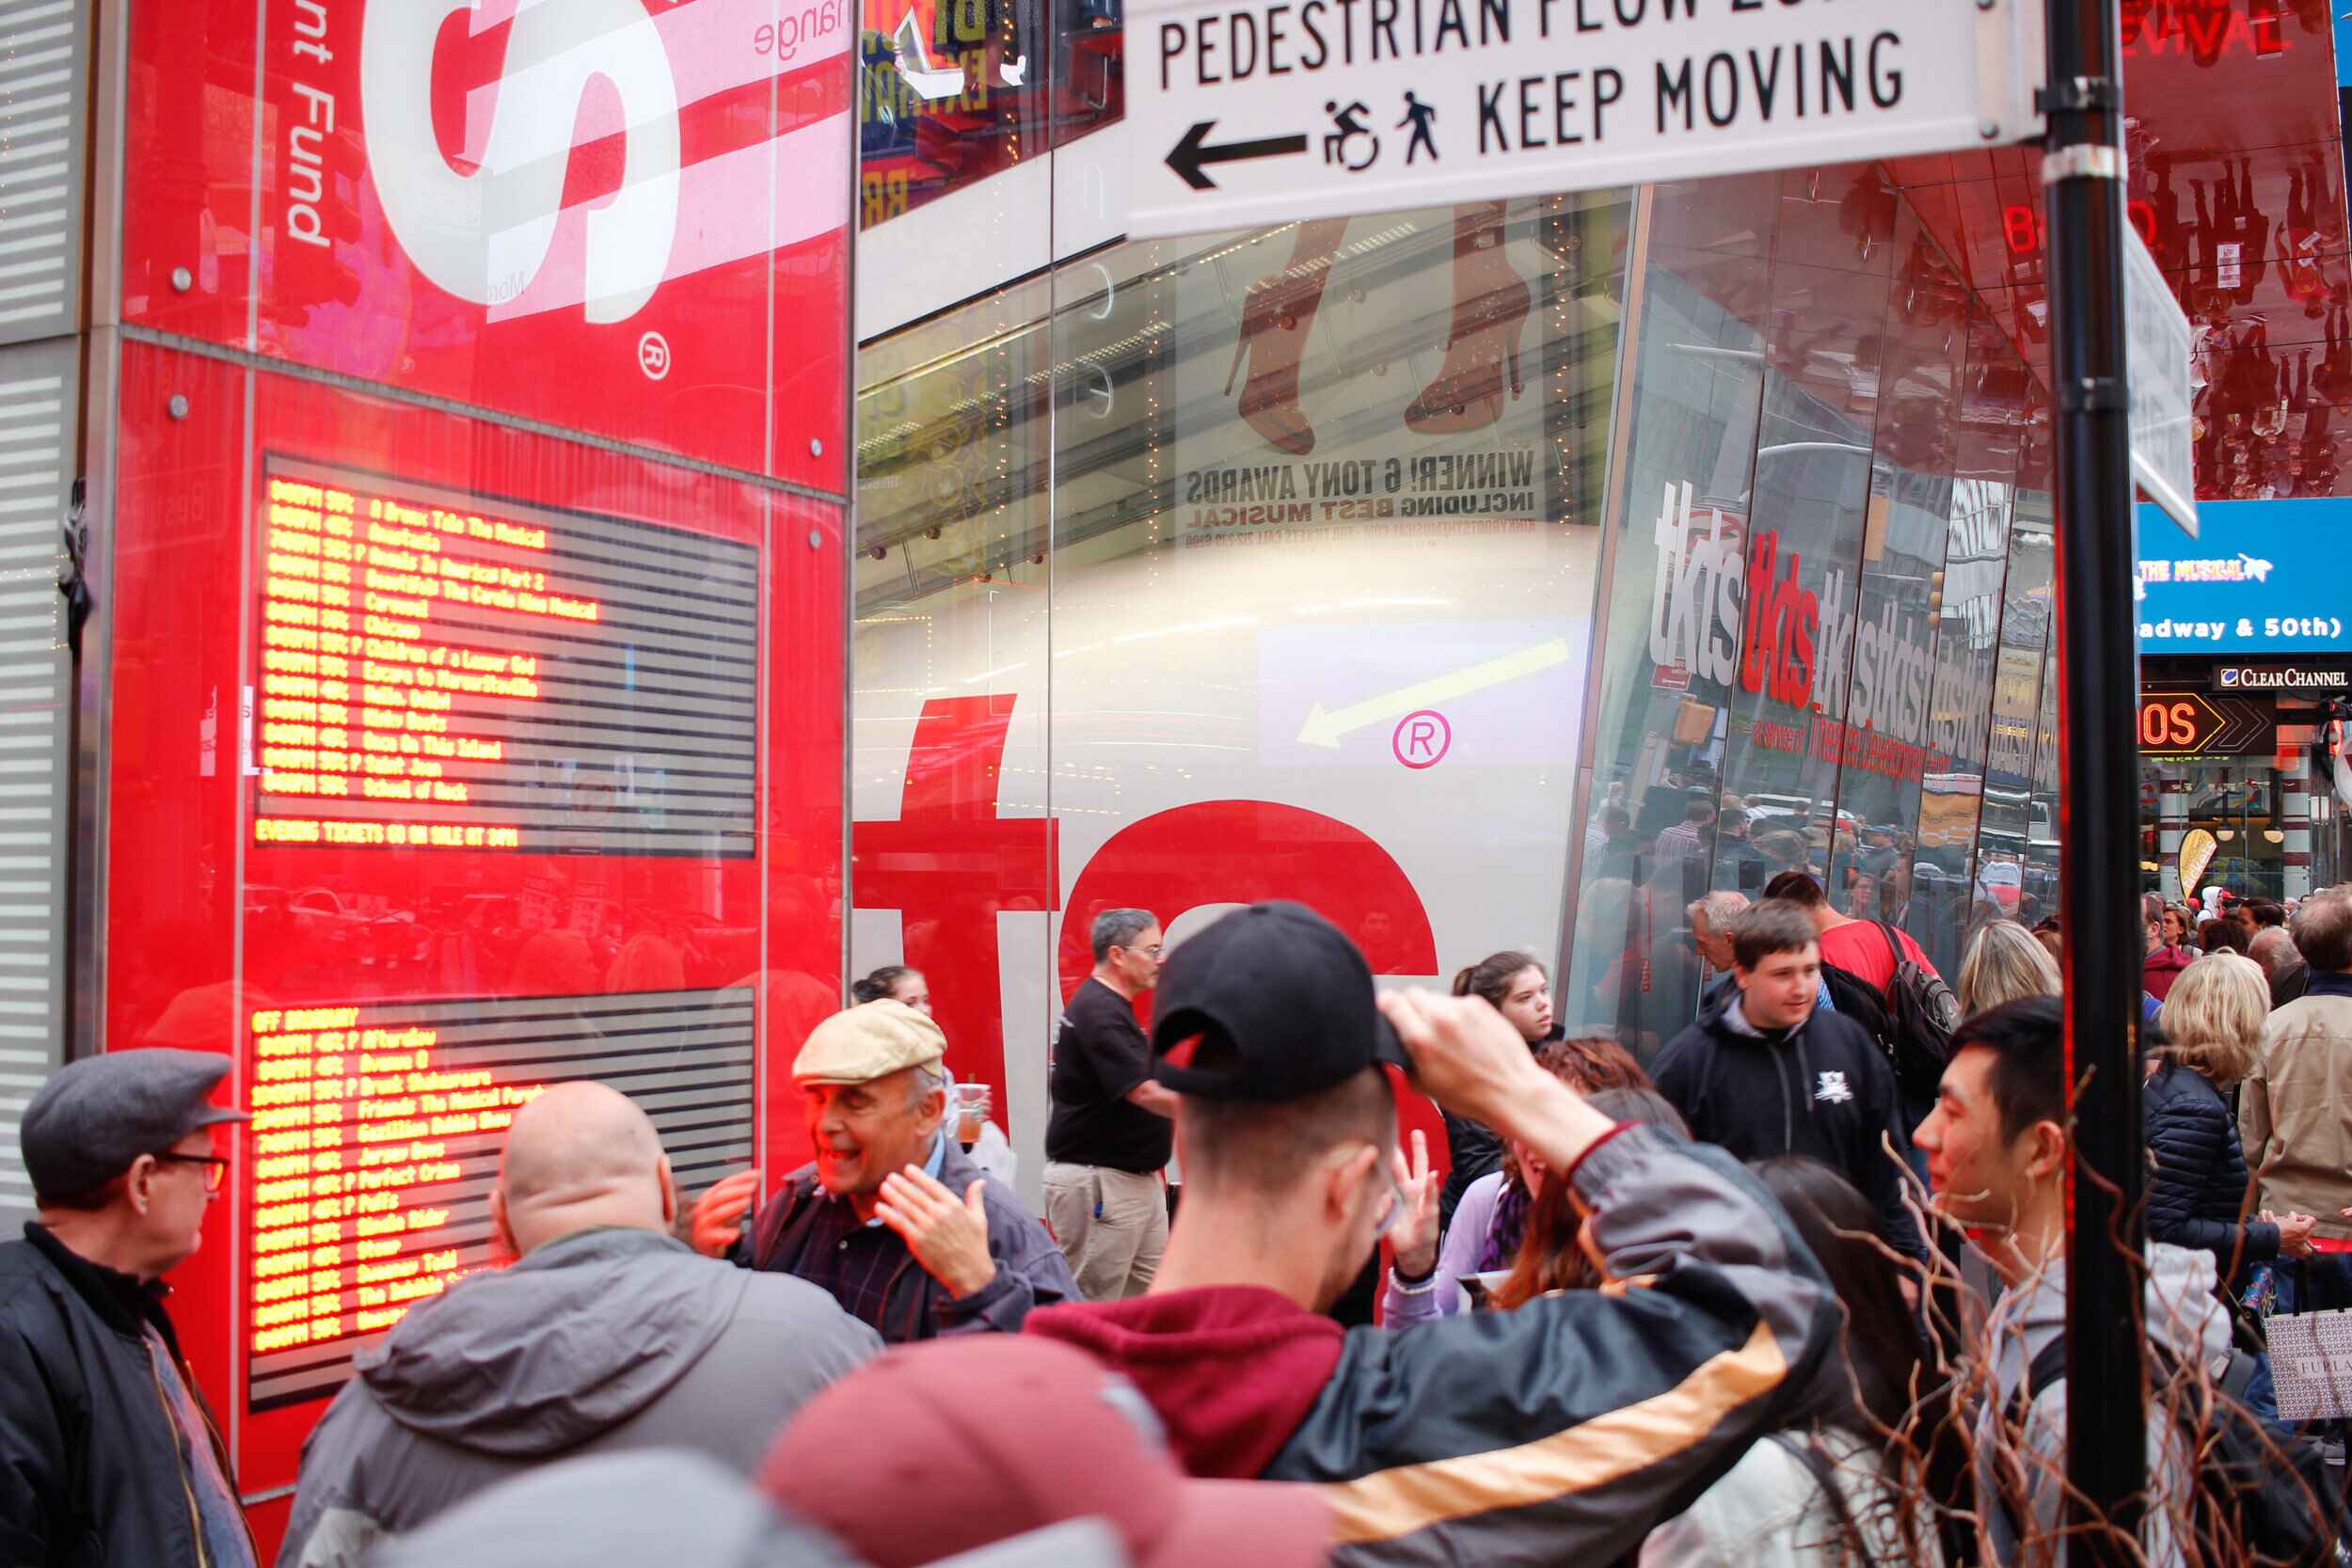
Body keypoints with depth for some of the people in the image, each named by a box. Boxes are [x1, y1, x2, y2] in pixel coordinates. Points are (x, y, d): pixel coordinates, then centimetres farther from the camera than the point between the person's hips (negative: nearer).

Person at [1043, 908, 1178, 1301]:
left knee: (1150, 1295, 11)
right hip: (1097, 1181, -10)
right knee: (1093, 1302, -4)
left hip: (1137, 1176, 10)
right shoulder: (1099, 1012, -19)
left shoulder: (1111, 1007, 13)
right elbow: (1145, 1094, -26)